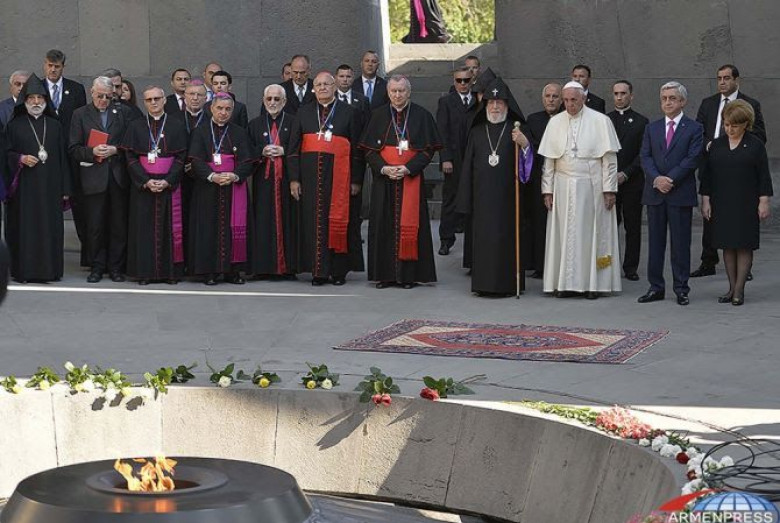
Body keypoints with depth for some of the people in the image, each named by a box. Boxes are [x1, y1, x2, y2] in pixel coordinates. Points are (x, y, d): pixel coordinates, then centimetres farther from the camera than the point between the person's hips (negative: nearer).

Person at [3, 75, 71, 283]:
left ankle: (49, 269, 6)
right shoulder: (15, 125, 5)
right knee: (25, 226, -3)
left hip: (50, 187, 2)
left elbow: (63, 157, 9)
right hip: (24, 187, -2)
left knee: (50, 227, 0)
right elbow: (7, 153, 5)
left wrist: (65, 188, 4)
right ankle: (24, 271, 1)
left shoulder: (54, 126, 11)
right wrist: (21, 159, -16)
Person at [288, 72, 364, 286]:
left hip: (339, 174, -2)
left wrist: (355, 180, -4)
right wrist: (294, 178, 0)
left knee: (338, 220, 0)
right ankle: (319, 270, 6)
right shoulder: (304, 113, 10)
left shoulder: (348, 113, 4)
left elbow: (356, 149, 2)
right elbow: (294, 147, 8)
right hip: (311, 174, 2)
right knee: (314, 220, 1)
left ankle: (339, 270, 8)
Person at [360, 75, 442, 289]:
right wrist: (383, 168, -12)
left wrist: (408, 168, -14)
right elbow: (369, 150, 6)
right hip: (384, 179, 2)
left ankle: (408, 274, 2)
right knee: (384, 224, 0)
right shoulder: (378, 116, 7)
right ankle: (385, 273, 5)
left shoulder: (422, 116, 2)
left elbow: (428, 149, -2)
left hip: (411, 178, -2)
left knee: (409, 225, -2)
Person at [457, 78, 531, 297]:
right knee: (483, 236, 1)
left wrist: (525, 144, -25)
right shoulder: (477, 132, 12)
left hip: (507, 195, -2)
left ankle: (507, 283, 3)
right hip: (483, 195, 2)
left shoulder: (516, 130, 4)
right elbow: (468, 166, 11)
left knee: (506, 236, -3)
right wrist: (466, 201, 6)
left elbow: (529, 160, -3)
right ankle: (484, 283, 7)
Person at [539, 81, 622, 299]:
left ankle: (592, 283, 6)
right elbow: (548, 160, 8)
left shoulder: (600, 121, -2)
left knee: (592, 233, 1)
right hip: (563, 188, 3)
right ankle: (567, 282, 7)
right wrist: (548, 189, 3)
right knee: (565, 234, 3)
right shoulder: (555, 122, 7)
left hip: (592, 187, -3)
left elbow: (609, 158, -3)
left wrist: (609, 189, -8)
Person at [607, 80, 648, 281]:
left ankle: (630, 267, 8)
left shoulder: (641, 122, 5)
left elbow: (643, 155, -1)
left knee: (633, 226, 2)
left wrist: (625, 174, -11)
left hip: (632, 182, -1)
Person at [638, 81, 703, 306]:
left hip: (681, 194, -3)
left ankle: (681, 289, 7)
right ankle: (656, 287, 12)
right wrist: (656, 178, -13)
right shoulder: (652, 128, 13)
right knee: (655, 242, 6)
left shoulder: (694, 129, 1)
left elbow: (692, 159, -8)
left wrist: (670, 179, -15)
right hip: (655, 193, 4)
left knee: (681, 243, 1)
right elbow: (645, 156, 4)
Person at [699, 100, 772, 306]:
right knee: (727, 246, 5)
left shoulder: (755, 145, -1)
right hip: (721, 204, 3)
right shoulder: (716, 145, 8)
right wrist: (705, 200, 3)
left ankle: (739, 289, -1)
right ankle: (732, 288, 11)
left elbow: (763, 175, -3)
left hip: (746, 204, -3)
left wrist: (763, 202, -8)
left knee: (744, 246, -3)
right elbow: (706, 174, 9)